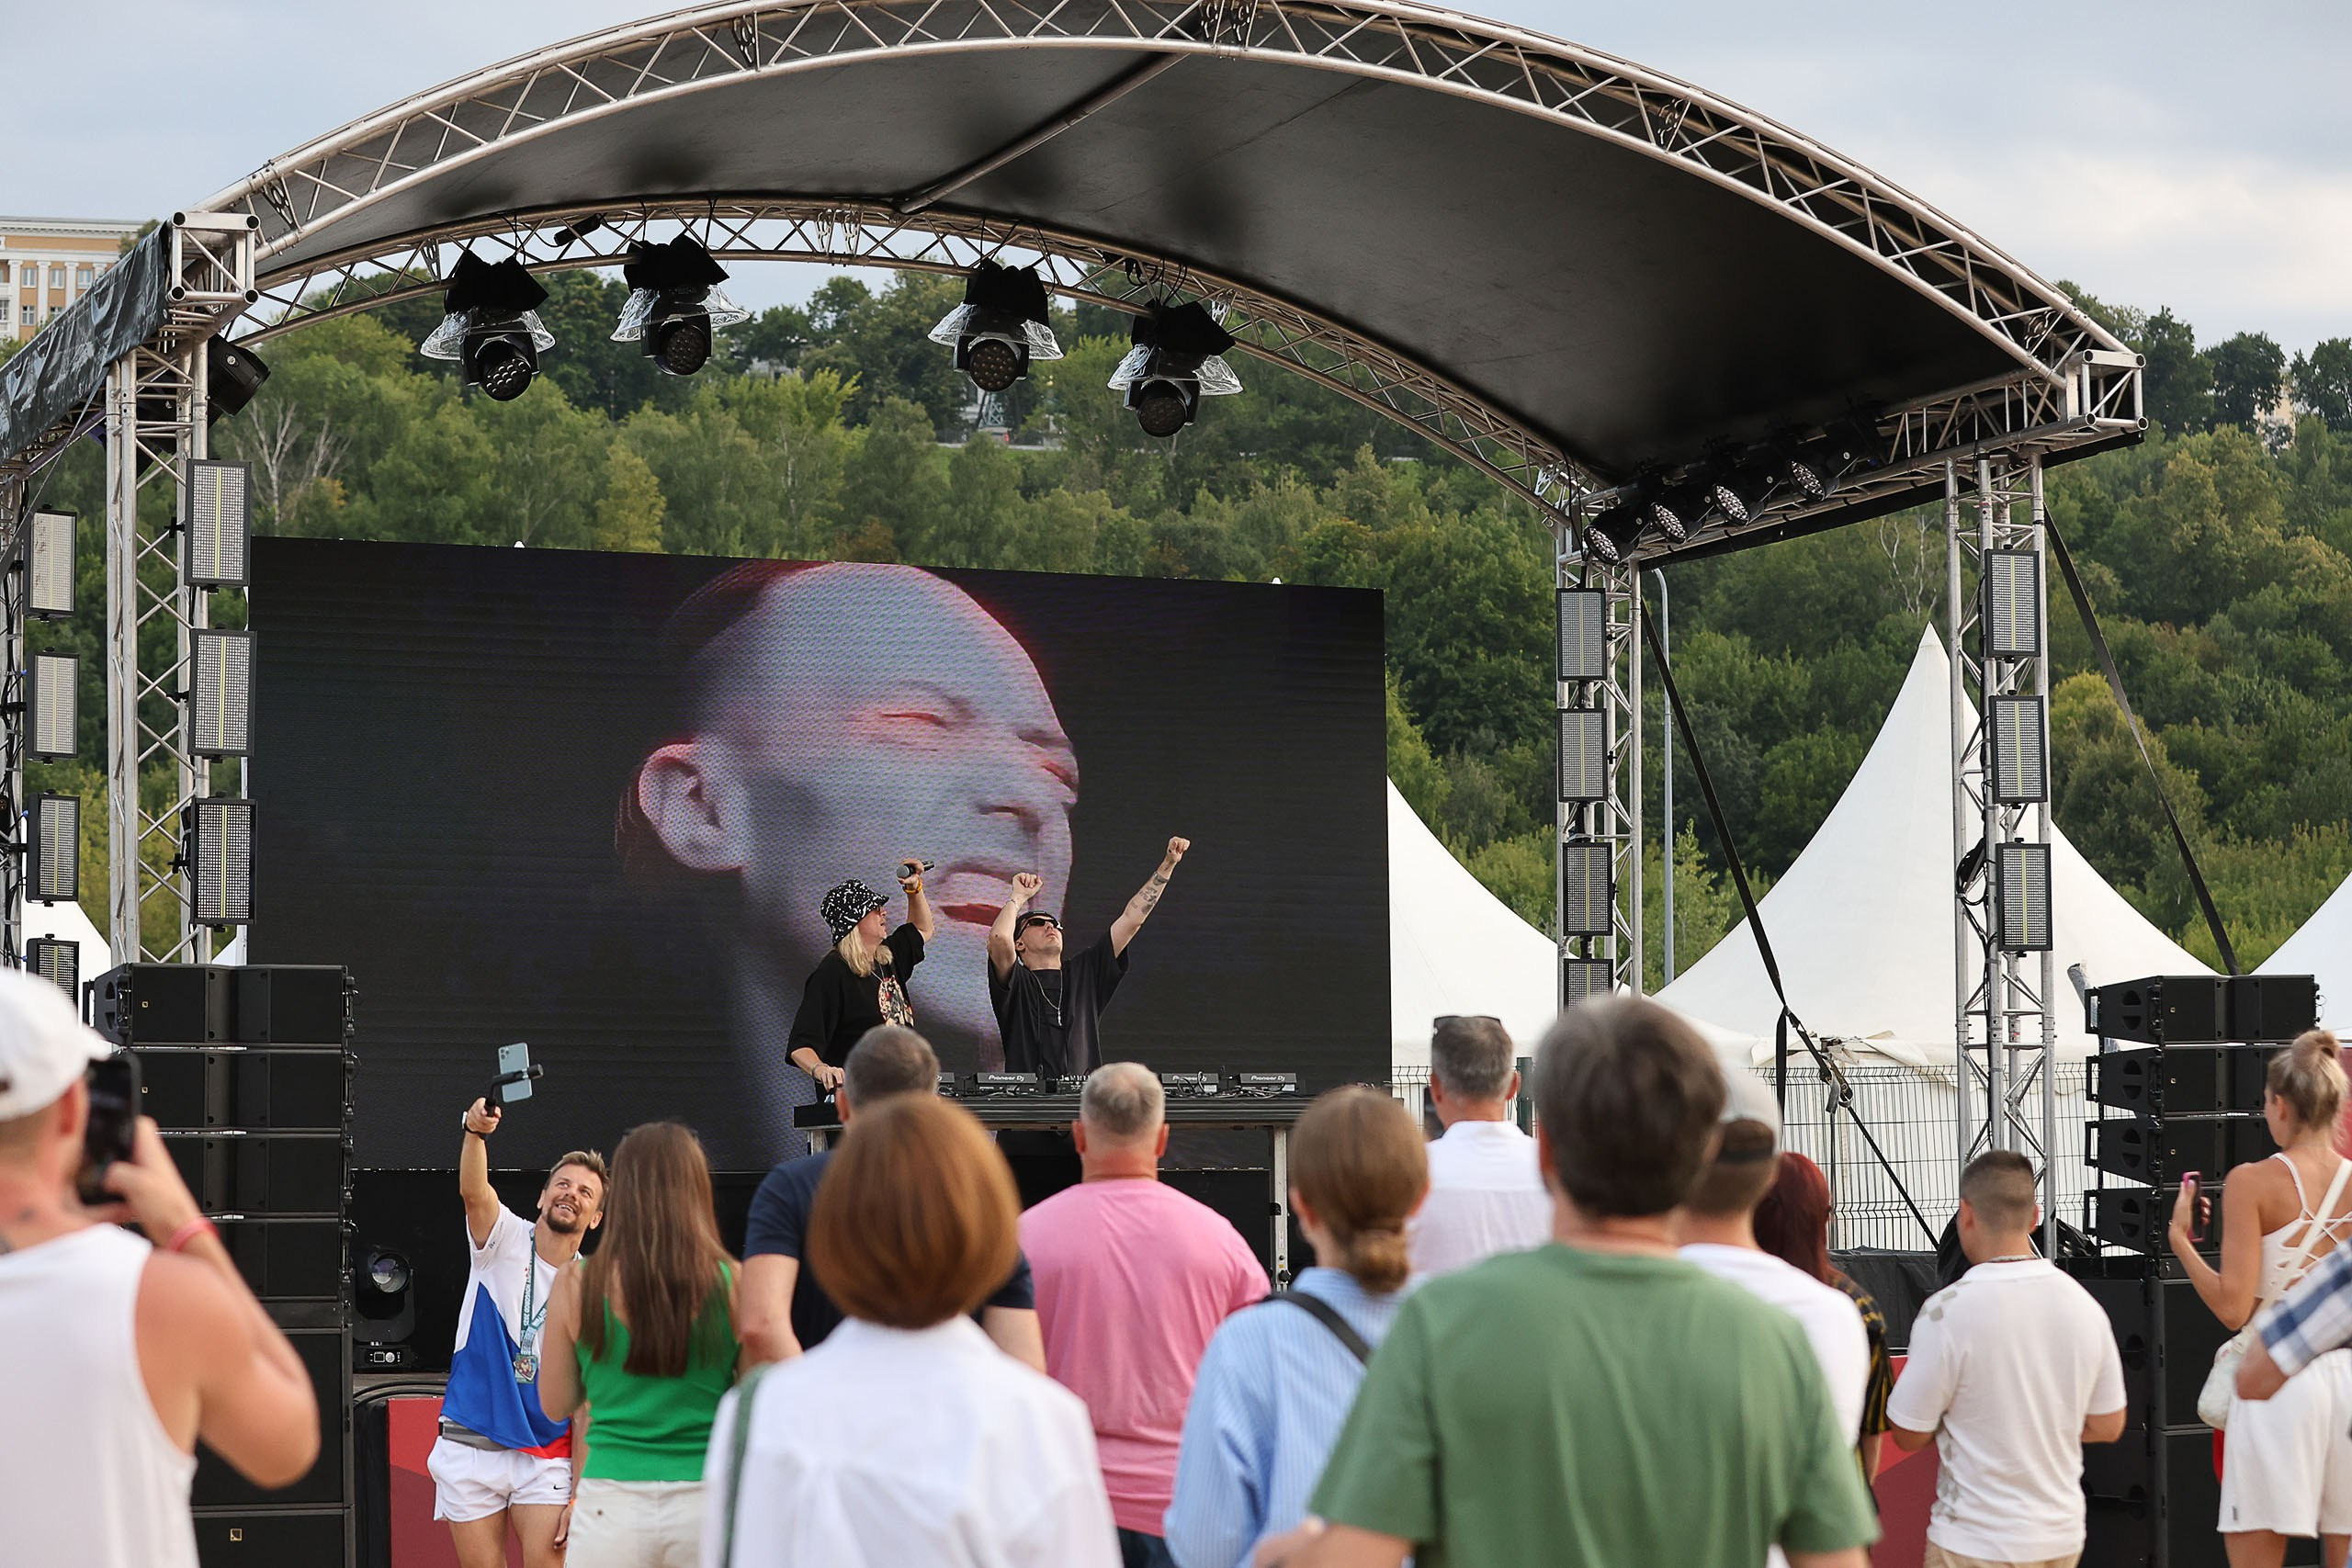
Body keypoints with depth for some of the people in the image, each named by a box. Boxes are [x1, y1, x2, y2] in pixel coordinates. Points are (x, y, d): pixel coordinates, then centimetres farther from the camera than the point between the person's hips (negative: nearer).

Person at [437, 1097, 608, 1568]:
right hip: (470, 1446, -1)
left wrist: (580, 1494, -6)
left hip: (547, 1455, 1)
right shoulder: (505, 1238, 0)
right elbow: (473, 1193, -24)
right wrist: (476, 1132, -45)